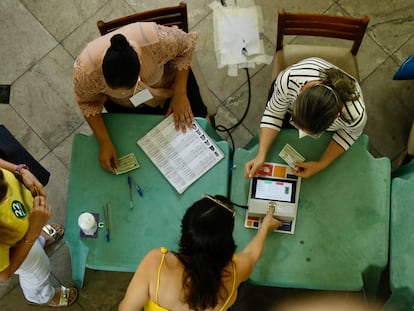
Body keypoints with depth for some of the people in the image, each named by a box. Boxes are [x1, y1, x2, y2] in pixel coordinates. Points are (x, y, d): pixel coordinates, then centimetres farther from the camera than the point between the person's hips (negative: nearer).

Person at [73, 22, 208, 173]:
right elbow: (88, 103, -14)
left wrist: (180, 94, -22)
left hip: (169, 79, 0)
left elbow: (185, 46, -19)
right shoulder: (85, 71, -37)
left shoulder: (158, 41, -42)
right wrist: (105, 143, -20)